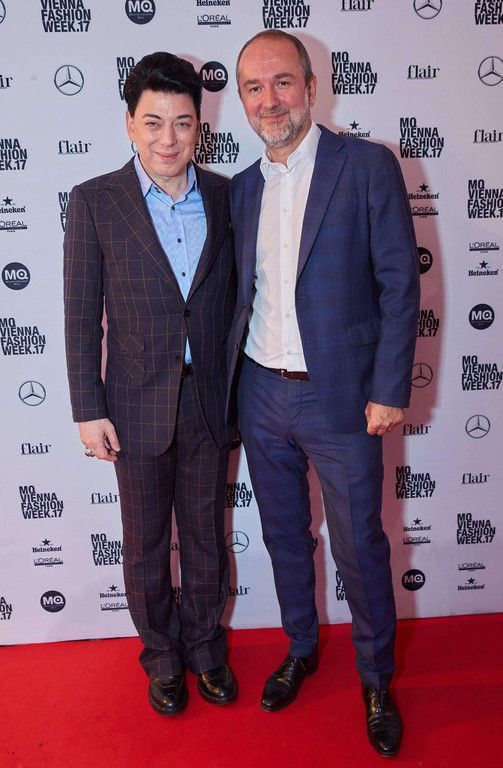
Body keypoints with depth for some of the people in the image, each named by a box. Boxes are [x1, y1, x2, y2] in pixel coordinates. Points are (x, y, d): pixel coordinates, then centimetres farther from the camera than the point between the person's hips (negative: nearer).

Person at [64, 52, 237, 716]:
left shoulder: (224, 195, 0)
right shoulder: (95, 202, -8)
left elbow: (233, 295, 7)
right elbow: (81, 317, -6)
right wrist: (88, 410, -7)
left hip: (211, 403, 2)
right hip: (139, 407, -2)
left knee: (206, 537, 18)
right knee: (146, 547, 15)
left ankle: (205, 647, 41)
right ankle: (162, 655, 39)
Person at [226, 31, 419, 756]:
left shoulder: (368, 166, -7)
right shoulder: (242, 188, 8)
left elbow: (400, 284, -9)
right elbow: (243, 294, 11)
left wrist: (390, 391, -12)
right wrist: (231, 383, 6)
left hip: (340, 399, -4)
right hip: (261, 397, 5)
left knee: (360, 549, 8)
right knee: (284, 535, 19)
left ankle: (377, 681, 32)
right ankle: (300, 650, 42)